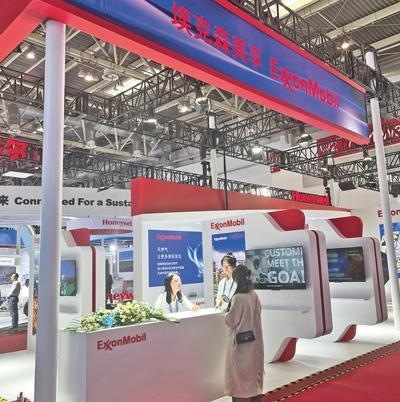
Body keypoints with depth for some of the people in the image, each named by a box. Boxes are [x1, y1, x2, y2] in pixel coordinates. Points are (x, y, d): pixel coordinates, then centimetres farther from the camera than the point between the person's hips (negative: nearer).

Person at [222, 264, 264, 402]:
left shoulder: (238, 298, -23)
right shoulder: (254, 295, 1)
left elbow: (231, 321, -16)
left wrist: (225, 312, 3)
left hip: (241, 343, -7)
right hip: (254, 341, 7)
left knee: (241, 375, 6)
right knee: (253, 372, 19)